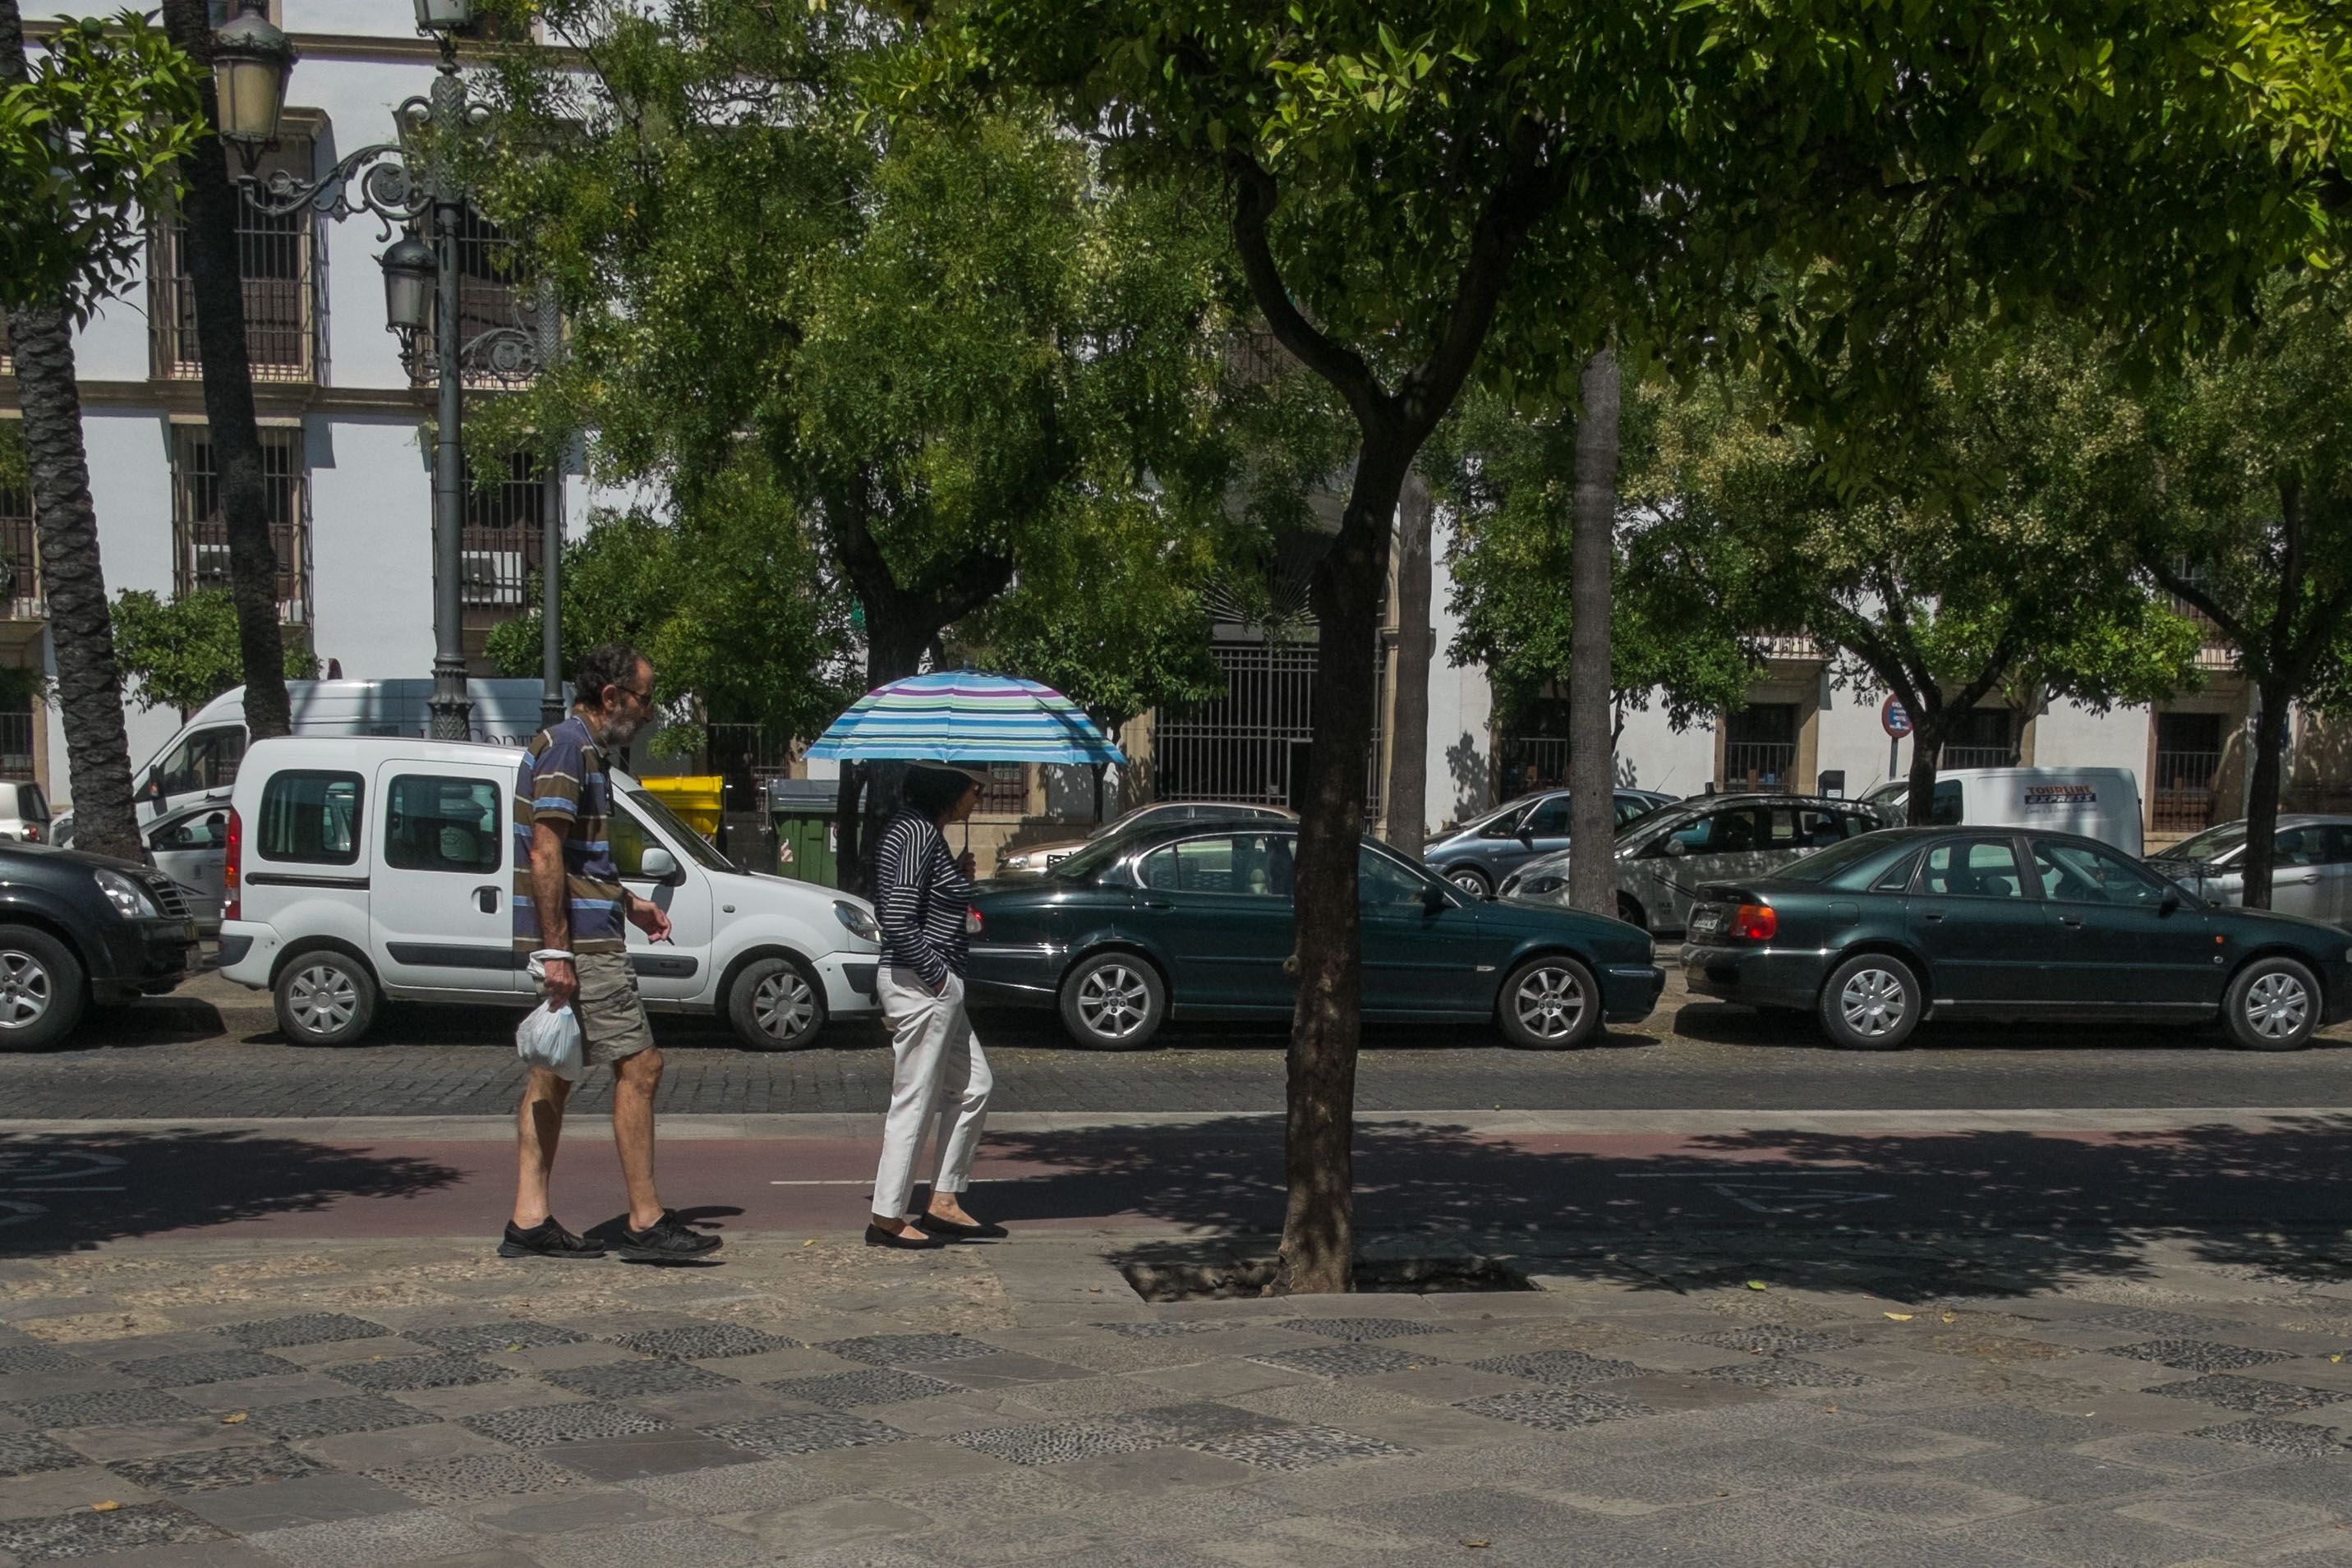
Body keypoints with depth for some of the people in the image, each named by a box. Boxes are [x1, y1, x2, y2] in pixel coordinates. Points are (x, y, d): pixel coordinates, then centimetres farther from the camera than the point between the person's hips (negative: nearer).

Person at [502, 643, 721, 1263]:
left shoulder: (583, 749, 19)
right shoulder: (566, 747, -13)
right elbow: (545, 853, -20)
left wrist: (629, 903, 28)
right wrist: (556, 950, -22)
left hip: (571, 938, 11)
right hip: (579, 940, -11)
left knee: (553, 1072, 10)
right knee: (638, 1066, -8)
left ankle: (529, 1220, 13)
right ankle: (646, 1223, -4)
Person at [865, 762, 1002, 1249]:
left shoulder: (927, 831, 14)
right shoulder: (918, 833, -18)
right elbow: (898, 922, -25)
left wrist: (959, 877, 9)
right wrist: (935, 972, -16)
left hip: (937, 988, 11)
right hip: (921, 986, -11)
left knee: (973, 1087, 16)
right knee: (914, 1101, -2)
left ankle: (944, 1203, 20)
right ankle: (887, 1217, 7)